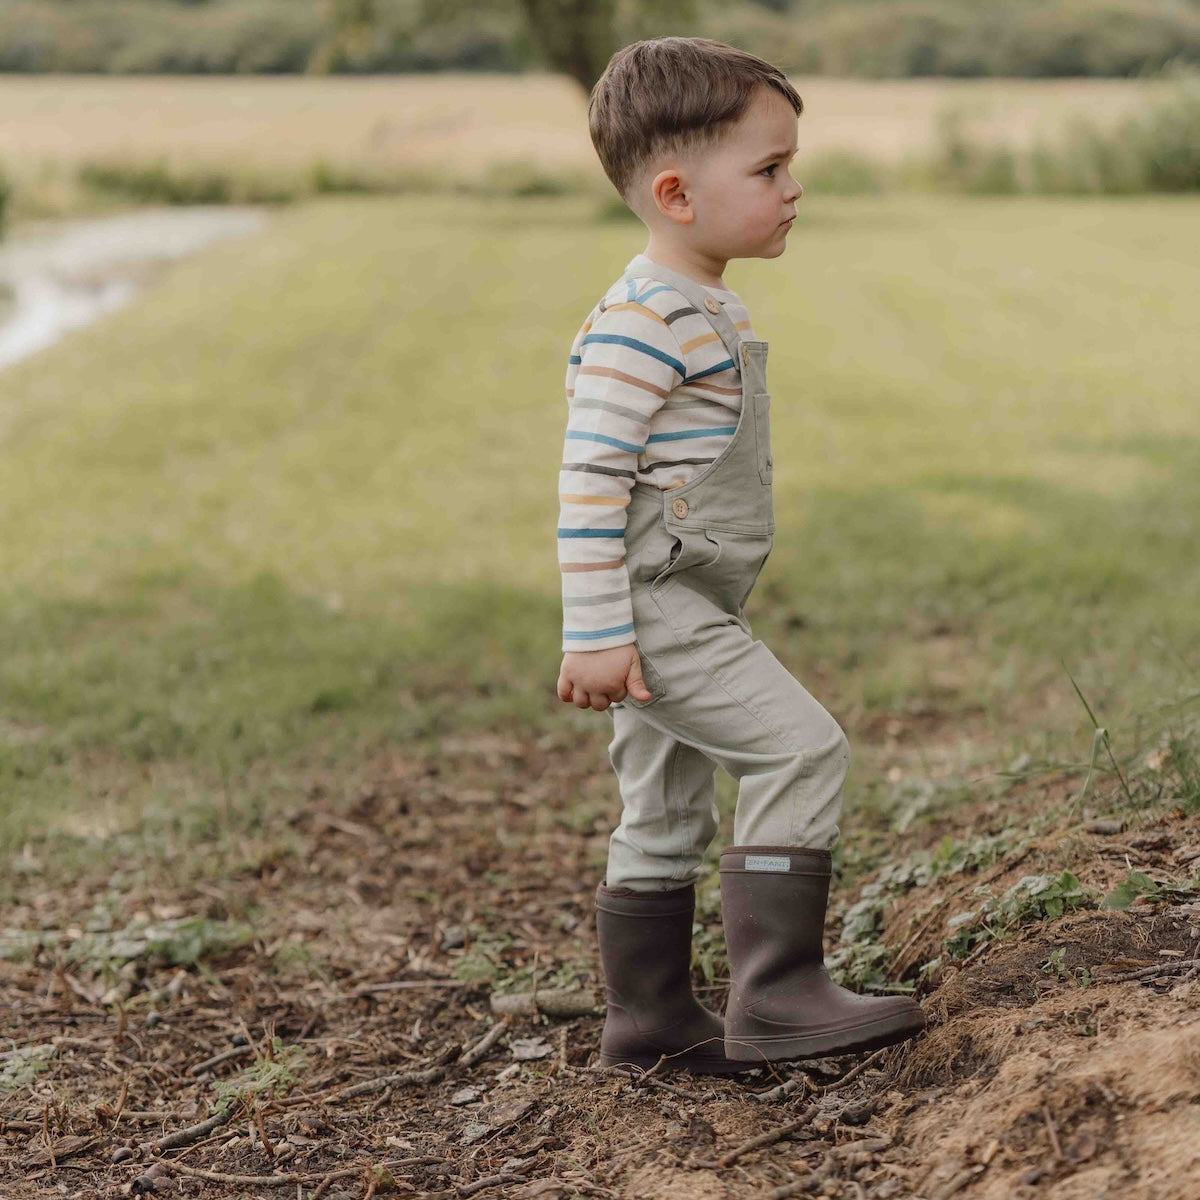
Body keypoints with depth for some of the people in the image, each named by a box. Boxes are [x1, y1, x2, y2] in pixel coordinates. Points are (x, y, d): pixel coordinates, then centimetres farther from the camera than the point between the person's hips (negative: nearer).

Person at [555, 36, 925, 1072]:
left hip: (685, 608, 10)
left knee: (666, 815, 15)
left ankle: (650, 1017, 25)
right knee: (801, 751, -14)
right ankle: (777, 995, -11)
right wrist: (597, 634, -24)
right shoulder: (644, 322, -19)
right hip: (653, 609, -10)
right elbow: (590, 475, -22)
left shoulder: (712, 312, 15)